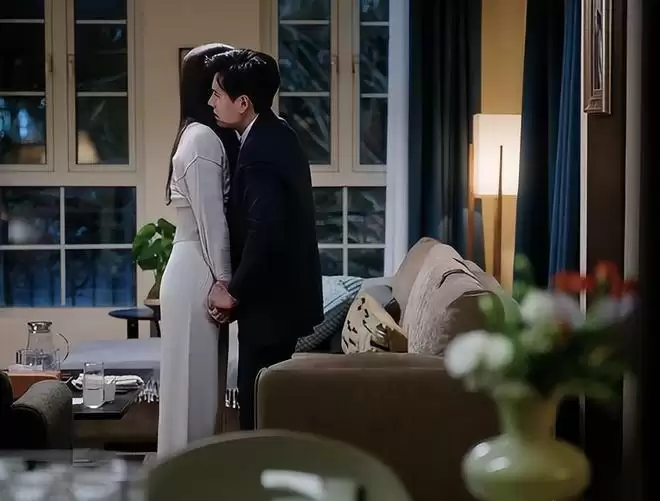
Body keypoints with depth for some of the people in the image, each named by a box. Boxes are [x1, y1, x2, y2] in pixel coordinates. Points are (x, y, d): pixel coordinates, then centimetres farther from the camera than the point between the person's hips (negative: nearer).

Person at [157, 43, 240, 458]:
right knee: (195, 382, -2)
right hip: (198, 275, -10)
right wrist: (224, 283, -15)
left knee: (203, 382, 14)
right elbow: (211, 222, -18)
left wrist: (224, 281, 13)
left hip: (200, 272, 10)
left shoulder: (210, 136, 15)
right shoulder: (204, 140, -16)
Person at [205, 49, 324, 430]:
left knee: (260, 409, -3)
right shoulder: (277, 136, 10)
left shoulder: (261, 151, -22)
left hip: (272, 303, -10)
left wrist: (235, 292, -18)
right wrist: (240, 287, 13)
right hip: (287, 295, 10)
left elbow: (264, 233, -31)